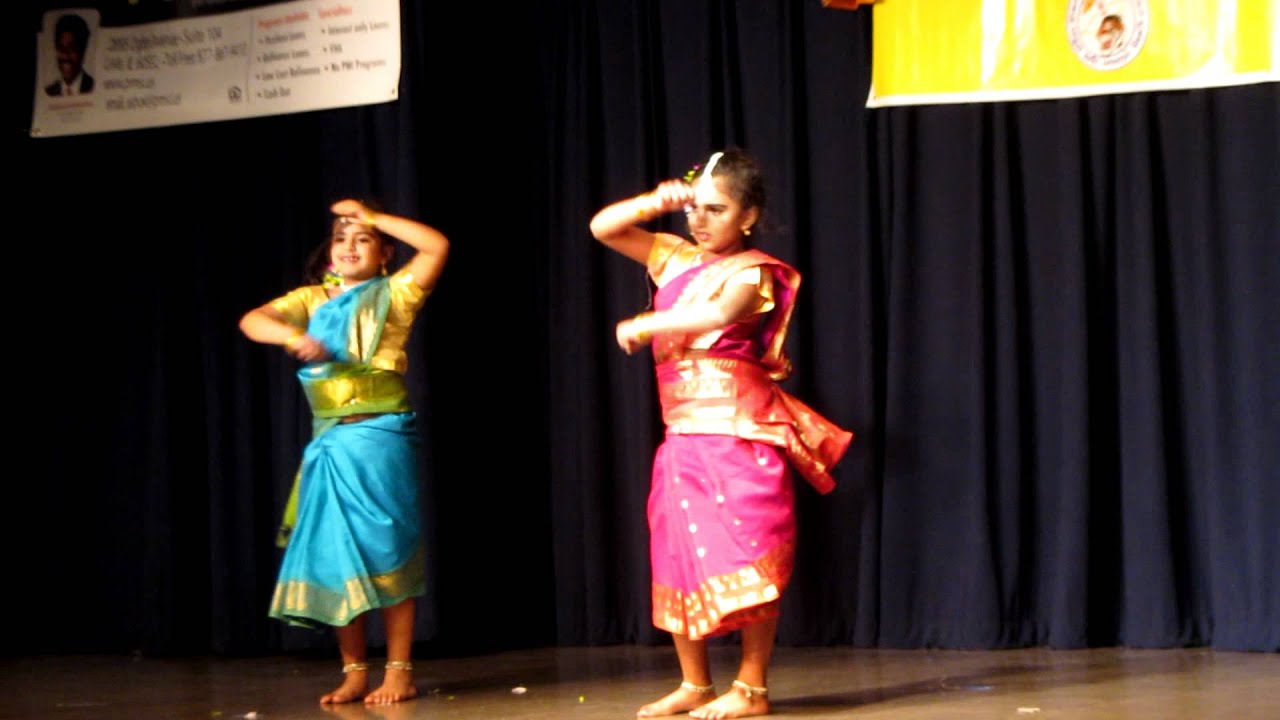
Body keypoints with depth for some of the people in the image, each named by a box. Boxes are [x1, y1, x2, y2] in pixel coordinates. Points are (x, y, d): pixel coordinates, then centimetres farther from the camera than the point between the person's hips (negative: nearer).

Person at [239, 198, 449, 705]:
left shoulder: (393, 294, 5)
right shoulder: (311, 299, 15)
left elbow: (437, 245, -7)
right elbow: (251, 321, 1)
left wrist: (371, 216, -1)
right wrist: (293, 337, -19)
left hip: (380, 436, -4)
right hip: (328, 442, 4)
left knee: (386, 551, -4)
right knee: (334, 555, 2)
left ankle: (399, 671, 0)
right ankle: (354, 671, 9)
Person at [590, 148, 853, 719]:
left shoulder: (752, 272, -5)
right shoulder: (675, 259, 13)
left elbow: (720, 313, -26)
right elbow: (603, 227, 15)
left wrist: (644, 325, -17)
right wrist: (657, 203, 1)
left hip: (738, 433, -7)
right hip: (683, 435, 7)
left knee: (747, 560, -5)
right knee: (677, 559, 8)